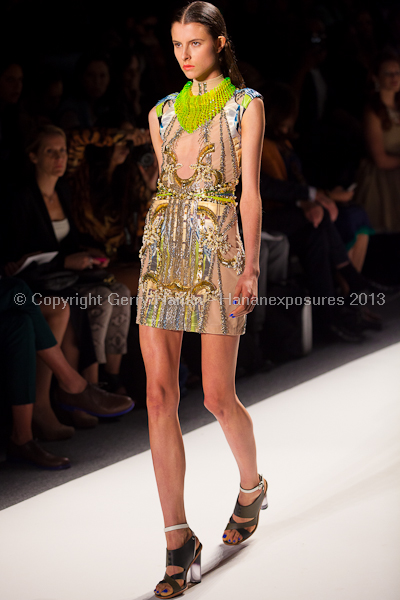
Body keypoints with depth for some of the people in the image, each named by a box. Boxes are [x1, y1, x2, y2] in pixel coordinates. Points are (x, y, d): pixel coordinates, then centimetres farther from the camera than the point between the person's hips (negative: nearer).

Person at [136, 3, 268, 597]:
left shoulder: (247, 105, 2)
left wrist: (250, 266, -11)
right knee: (159, 396, -5)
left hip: (217, 252, -4)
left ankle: (251, 486, 33)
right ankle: (179, 542, 1)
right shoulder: (162, 113, 14)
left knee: (218, 396, 0)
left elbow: (250, 189, -4)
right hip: (162, 252, 4)